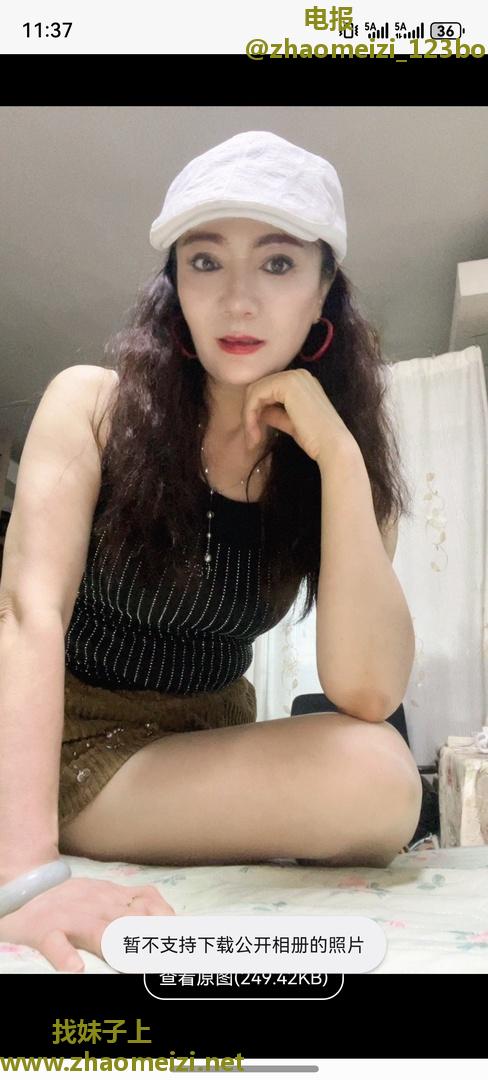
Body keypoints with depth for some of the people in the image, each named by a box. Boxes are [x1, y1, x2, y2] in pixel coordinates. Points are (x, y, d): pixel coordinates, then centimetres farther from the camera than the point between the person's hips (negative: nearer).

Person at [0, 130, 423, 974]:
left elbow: (369, 693, -18)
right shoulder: (92, 405, -12)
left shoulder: (340, 462, -6)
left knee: (377, 774, -23)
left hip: (205, 751, 5)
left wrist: (339, 457, -24)